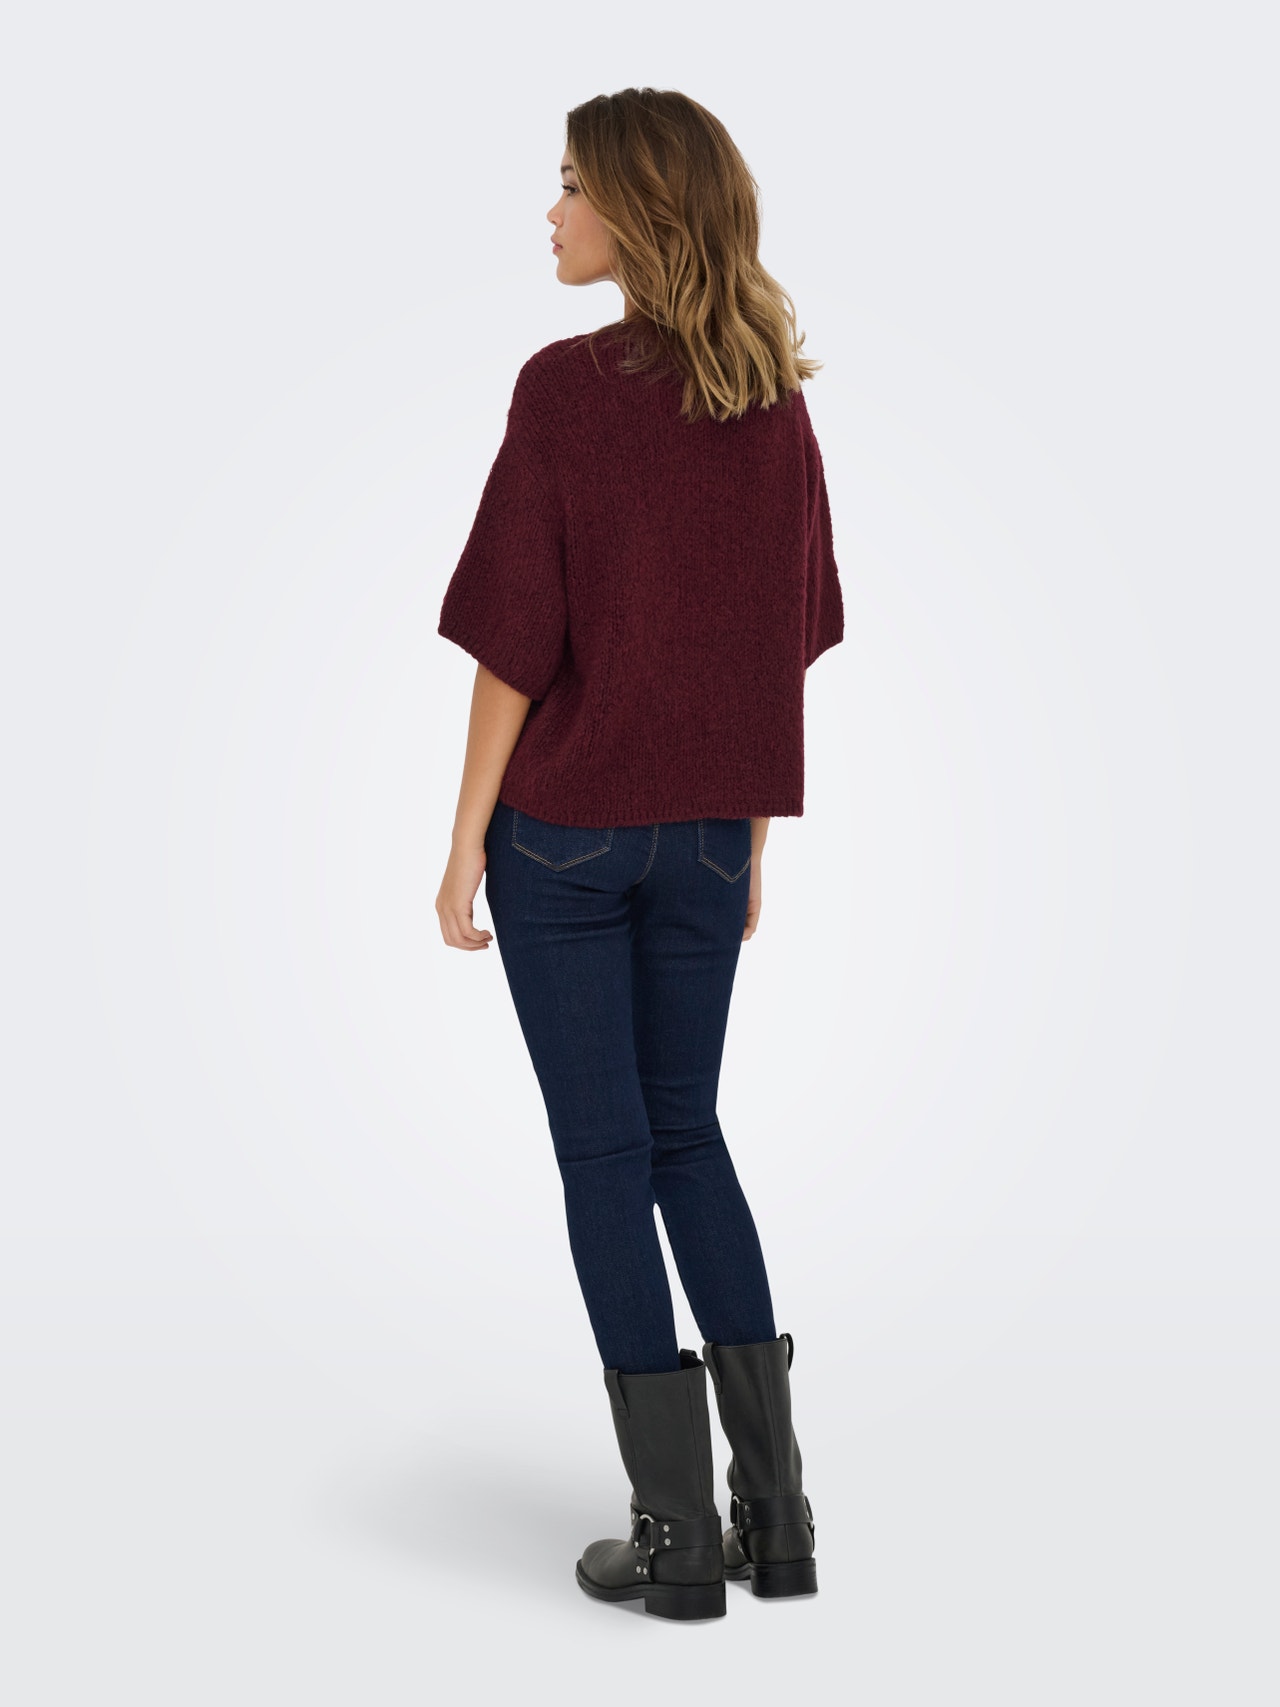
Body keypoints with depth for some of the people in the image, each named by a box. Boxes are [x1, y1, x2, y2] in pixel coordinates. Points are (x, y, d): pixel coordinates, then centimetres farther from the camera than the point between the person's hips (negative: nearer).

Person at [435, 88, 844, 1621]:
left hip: (563, 824, -5)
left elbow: (517, 637, -14)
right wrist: (749, 834, 15)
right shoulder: (775, 400, 3)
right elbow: (785, 642, 7)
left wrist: (464, 845, -6)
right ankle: (773, 1510, 17)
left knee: (604, 1148, 5)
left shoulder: (567, 388, -13)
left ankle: (676, 1534, 11)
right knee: (686, 1136, 17)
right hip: (705, 829, 5)